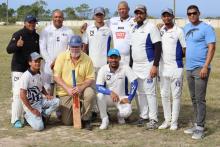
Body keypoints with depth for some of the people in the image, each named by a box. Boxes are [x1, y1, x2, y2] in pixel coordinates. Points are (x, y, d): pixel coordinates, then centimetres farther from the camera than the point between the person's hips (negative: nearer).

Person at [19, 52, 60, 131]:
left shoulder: (39, 74, 6)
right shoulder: (26, 76, -19)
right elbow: (22, 95, -21)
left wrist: (46, 94, 2)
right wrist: (32, 109, -19)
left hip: (41, 101, 7)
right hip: (31, 105, -7)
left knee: (56, 101, -14)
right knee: (39, 127, -20)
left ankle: (41, 116, 0)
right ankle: (28, 116, 10)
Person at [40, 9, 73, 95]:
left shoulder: (69, 32, 6)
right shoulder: (46, 31, 5)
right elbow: (42, 49, 1)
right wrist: (51, 62, -8)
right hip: (49, 65, 0)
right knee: (48, 91, 1)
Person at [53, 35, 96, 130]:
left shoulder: (87, 59, -7)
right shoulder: (62, 57, -7)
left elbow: (90, 79, -7)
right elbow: (56, 76, -9)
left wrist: (80, 88, -26)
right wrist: (68, 89, -22)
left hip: (80, 89, 0)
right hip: (65, 91, 0)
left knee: (90, 93, -35)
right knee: (67, 122, -6)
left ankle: (86, 119, -12)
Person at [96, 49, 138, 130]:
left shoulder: (125, 68, -12)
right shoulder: (103, 69, -12)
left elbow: (134, 83, -12)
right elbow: (98, 87, -19)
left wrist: (129, 98, -18)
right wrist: (110, 92, -36)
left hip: (121, 98, -1)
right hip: (108, 97, 1)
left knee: (127, 111, -29)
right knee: (100, 96, -33)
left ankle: (120, 115, 11)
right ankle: (104, 119, -9)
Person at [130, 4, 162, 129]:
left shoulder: (151, 27, -9)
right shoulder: (134, 29, 14)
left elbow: (158, 47, -14)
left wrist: (155, 65, -20)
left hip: (148, 65, -7)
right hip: (136, 66, 7)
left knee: (150, 92, -7)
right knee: (140, 92, 11)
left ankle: (153, 119, -1)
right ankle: (143, 116, 20)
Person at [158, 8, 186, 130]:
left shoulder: (179, 31, -6)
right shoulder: (160, 31, 9)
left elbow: (185, 49, -5)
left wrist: (177, 57, -8)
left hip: (176, 67, -5)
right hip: (163, 67, 5)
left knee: (176, 95, 1)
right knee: (164, 95, 11)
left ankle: (174, 121, 10)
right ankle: (167, 120, 21)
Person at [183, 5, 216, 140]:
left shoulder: (206, 28, -8)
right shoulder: (186, 28, 13)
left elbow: (212, 48, -14)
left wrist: (205, 67, -20)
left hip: (200, 68, -7)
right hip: (189, 68, 7)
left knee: (200, 99, -7)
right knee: (194, 99, 12)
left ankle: (200, 128, -2)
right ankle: (197, 125, 21)